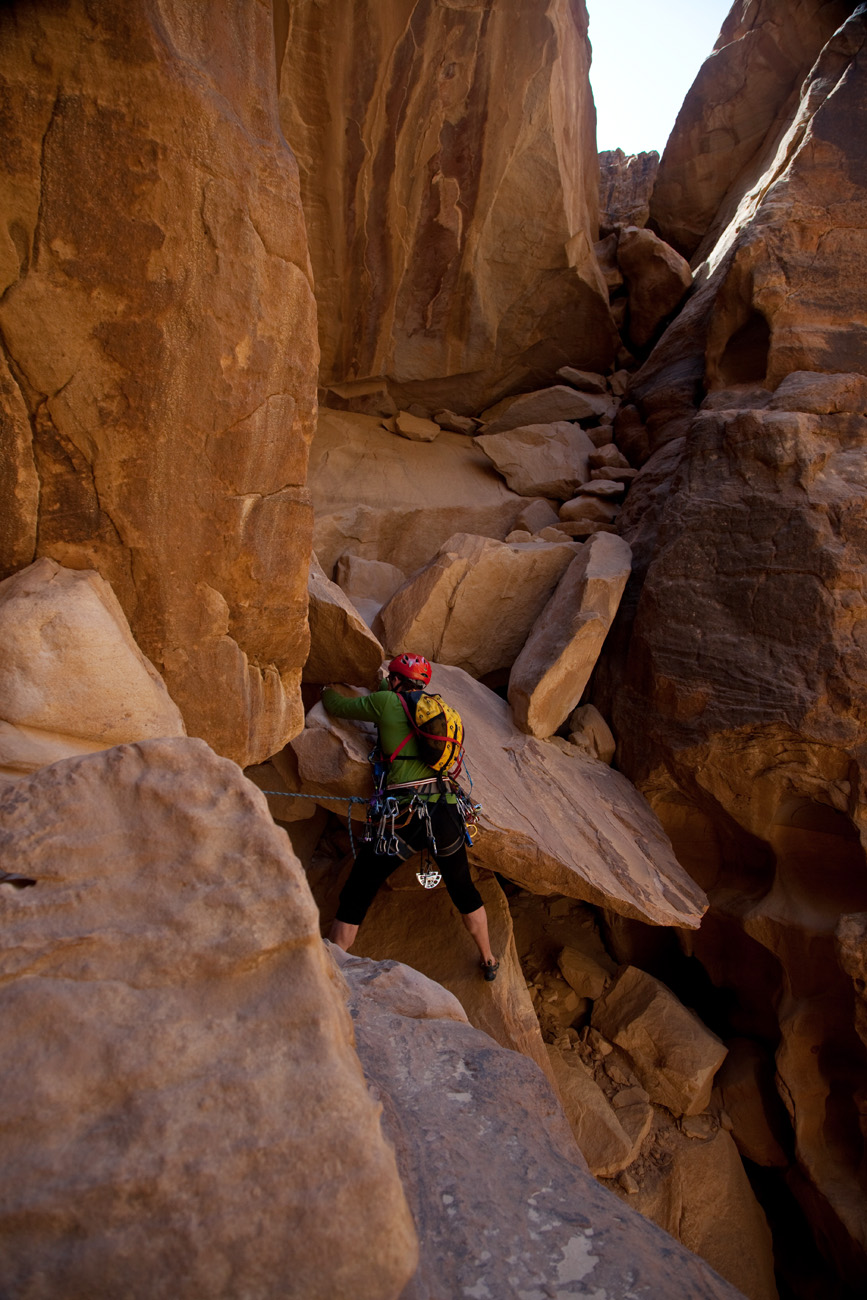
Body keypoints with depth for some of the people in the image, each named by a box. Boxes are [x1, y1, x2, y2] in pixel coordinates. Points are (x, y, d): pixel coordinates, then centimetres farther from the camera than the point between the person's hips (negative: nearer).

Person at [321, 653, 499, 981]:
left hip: (405, 817, -5)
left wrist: (328, 691, 36)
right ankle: (489, 962, 42)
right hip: (446, 812, 5)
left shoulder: (386, 702, 1)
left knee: (354, 898, 7)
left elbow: (336, 707, 14)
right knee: (463, 888, 27)